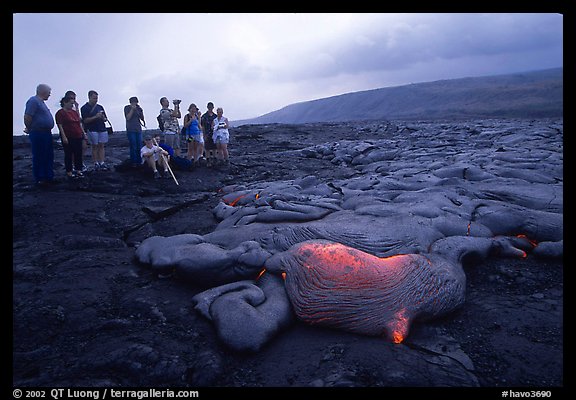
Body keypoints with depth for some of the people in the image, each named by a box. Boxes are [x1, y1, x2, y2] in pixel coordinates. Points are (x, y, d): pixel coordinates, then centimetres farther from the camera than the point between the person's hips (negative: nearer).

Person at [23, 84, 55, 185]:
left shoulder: (41, 102, 18)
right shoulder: (33, 101, -12)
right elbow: (27, 117, -18)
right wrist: (29, 129, -6)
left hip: (46, 133, 10)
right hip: (38, 134, -10)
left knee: (48, 156, 14)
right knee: (39, 157, -2)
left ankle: (49, 177, 23)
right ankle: (40, 179, 4)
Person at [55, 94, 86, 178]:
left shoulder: (74, 112, 13)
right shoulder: (60, 113, -7)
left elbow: (79, 123, 19)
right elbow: (60, 126, -11)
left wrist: (83, 132, 13)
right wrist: (64, 137, -17)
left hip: (78, 136, 6)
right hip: (68, 137, -6)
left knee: (78, 154, 8)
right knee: (68, 155, 1)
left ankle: (78, 170, 17)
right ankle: (69, 172, 8)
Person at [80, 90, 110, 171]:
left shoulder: (100, 107, 16)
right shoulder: (84, 108, 0)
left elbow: (105, 119, 18)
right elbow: (85, 120, -9)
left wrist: (103, 118, -6)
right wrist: (95, 117, -18)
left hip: (102, 129, 4)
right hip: (92, 130, -4)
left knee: (101, 146, 3)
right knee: (94, 147, 0)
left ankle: (102, 163, 3)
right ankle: (96, 164, 4)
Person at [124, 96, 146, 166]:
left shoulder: (138, 108, 13)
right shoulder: (127, 108, 2)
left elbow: (142, 118, 10)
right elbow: (128, 118, -9)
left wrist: (141, 110, -5)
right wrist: (132, 109, -14)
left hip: (138, 129, 4)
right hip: (130, 130, -4)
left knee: (139, 146, 2)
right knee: (133, 147, -9)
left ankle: (139, 162, 8)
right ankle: (133, 163, -5)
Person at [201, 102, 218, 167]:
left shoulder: (215, 116, 10)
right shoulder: (204, 116, -2)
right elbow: (203, 127, -4)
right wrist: (204, 135, -11)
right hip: (207, 135, -4)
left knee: (214, 148, 7)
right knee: (207, 149, 0)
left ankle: (214, 160, 15)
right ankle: (208, 161, 5)